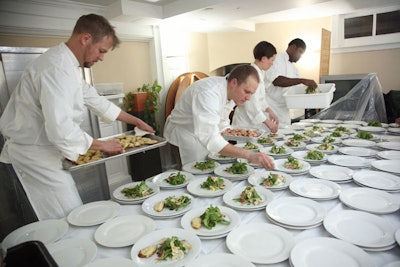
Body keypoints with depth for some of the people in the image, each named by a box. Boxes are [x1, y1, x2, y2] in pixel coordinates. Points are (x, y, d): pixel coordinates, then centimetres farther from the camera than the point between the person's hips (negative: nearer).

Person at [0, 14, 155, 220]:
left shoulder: (66, 64, 9)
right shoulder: (56, 69, -25)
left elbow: (94, 100, 17)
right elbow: (61, 130, -32)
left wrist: (137, 121, 18)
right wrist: (101, 145, -15)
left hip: (43, 149, 10)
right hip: (35, 153, -10)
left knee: (62, 218, 17)